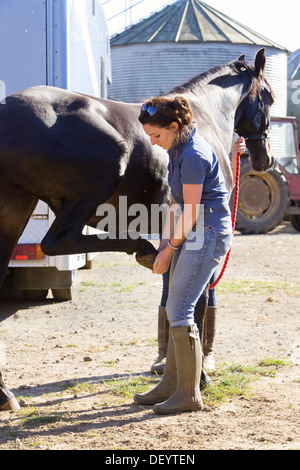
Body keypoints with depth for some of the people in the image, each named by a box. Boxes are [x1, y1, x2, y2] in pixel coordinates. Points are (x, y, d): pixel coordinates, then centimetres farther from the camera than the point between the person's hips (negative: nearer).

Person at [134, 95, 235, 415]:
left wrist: (169, 251, -10)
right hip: (192, 235, 10)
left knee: (179, 310, -10)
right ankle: (171, 385, 22)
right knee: (176, 310, 13)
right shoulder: (177, 149, 11)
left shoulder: (193, 156, -20)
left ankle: (189, 394, -3)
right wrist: (165, 241, 9)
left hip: (207, 235, -10)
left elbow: (190, 214, -19)